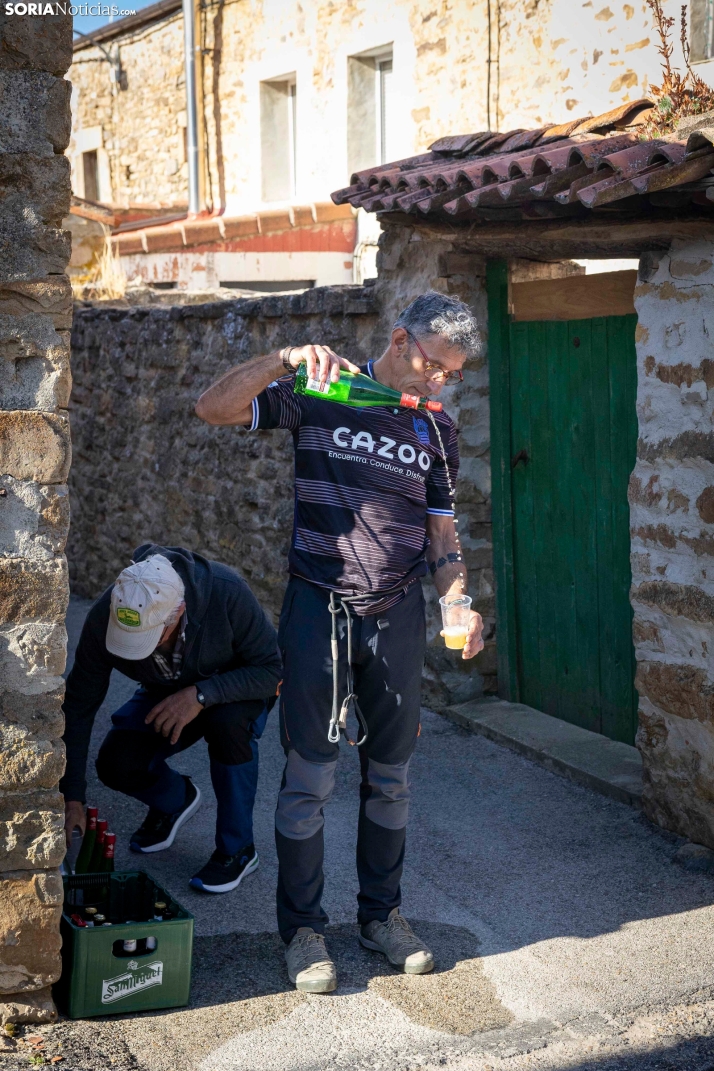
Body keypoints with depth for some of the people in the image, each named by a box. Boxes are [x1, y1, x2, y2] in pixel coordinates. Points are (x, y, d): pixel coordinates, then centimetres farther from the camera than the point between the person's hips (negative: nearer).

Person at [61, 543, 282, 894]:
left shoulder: (227, 593, -37)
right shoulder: (105, 616, -28)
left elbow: (272, 669, -28)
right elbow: (78, 706, -19)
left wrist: (201, 695, -41)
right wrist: (71, 798, -20)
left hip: (237, 688, -3)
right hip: (167, 693, 3)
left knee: (227, 722, -36)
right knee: (117, 764, -21)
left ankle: (237, 848, -14)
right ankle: (174, 801, 16)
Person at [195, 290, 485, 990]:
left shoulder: (437, 432, 8)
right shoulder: (319, 396, -3)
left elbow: (441, 535, 11)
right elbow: (213, 408, -12)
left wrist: (460, 603, -6)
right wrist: (288, 359, -24)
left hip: (397, 617, 4)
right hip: (319, 609, -4)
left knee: (390, 773, 11)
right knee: (310, 775, -2)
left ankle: (381, 913, 27)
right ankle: (303, 928, 12)